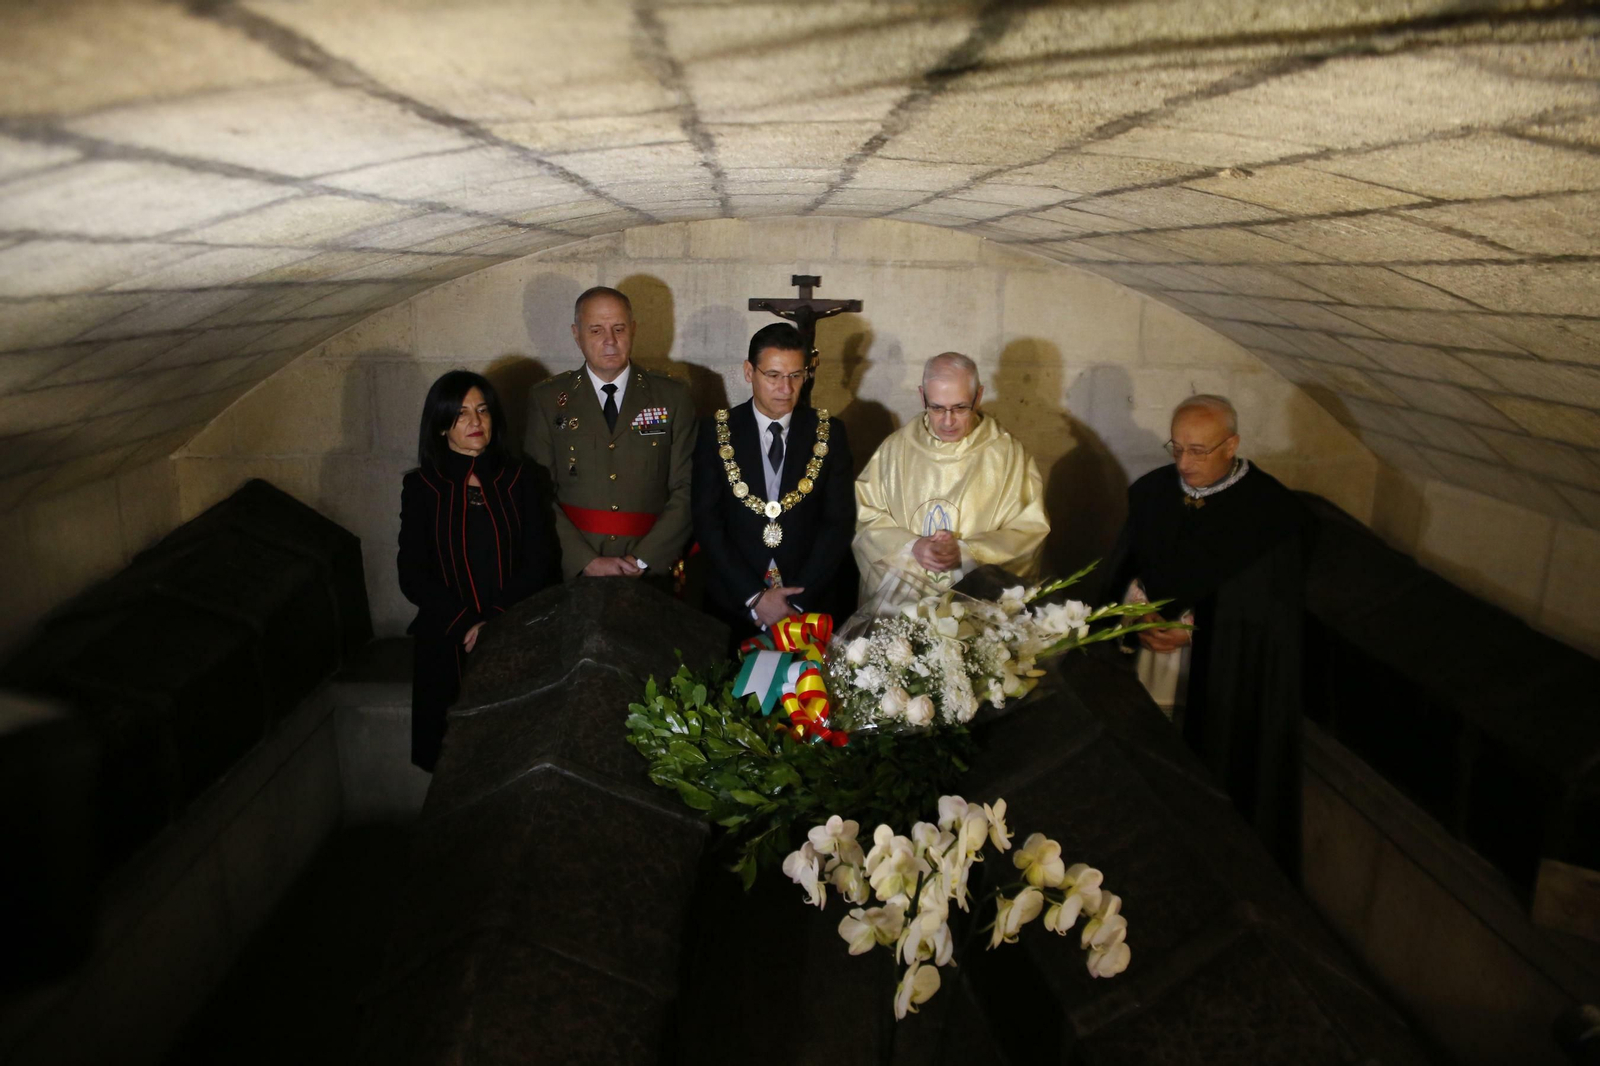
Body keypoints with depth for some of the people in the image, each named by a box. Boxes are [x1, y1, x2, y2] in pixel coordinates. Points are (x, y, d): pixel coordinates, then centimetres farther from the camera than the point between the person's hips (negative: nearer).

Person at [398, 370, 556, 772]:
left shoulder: (521, 478, 4)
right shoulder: (421, 487, 3)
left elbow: (539, 562, -1)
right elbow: (412, 576, -1)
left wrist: (495, 622, -13)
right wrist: (467, 624, -13)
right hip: (447, 642, 0)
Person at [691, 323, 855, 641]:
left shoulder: (829, 433, 0)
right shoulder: (716, 433, -2)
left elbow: (840, 522, -5)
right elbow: (707, 523, -6)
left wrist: (798, 602, -13)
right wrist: (754, 597, -14)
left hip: (811, 604, 0)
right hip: (735, 605, 0)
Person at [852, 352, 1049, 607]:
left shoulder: (1008, 454, 3)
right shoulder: (895, 449, 8)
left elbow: (1029, 532, 1)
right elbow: (866, 515, 6)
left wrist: (966, 552, -12)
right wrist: (911, 547, -11)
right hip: (899, 586, 2)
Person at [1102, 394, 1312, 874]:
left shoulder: (1275, 510, -10)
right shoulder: (1152, 491, 5)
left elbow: (1276, 611, -9)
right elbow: (1118, 573, 8)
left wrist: (1194, 630, -15)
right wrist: (1136, 618, -11)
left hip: (1229, 676, -4)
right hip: (1145, 663, 4)